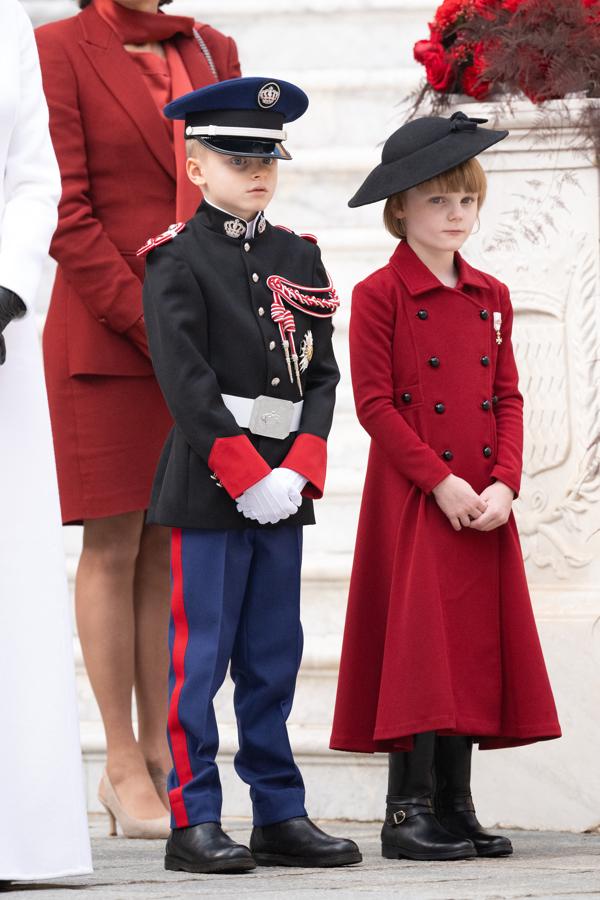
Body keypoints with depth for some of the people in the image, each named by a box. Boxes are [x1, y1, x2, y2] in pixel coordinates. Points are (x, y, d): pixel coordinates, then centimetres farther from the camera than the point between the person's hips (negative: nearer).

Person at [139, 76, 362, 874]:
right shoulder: (178, 261, -4)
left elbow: (322, 374, 7)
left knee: (274, 660, 9)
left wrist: (299, 471, -7)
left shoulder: (300, 259, 12)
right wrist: (247, 477, -16)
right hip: (207, 483, -5)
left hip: (283, 485, 5)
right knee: (199, 658, -3)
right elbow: (187, 383, -12)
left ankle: (281, 816, 13)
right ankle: (194, 823, 0)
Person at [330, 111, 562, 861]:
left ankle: (455, 807, 12)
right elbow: (374, 404, -10)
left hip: (483, 508, 6)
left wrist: (504, 484, -5)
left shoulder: (491, 298, 13)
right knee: (420, 647, -8)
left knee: (476, 645, 5)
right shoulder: (379, 295, -5)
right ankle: (409, 812, -5)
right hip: (412, 503, -5)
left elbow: (507, 398, 11)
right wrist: (441, 481, -15)